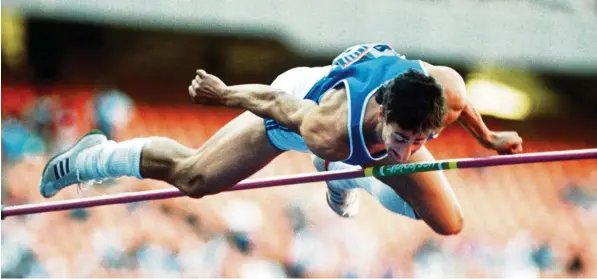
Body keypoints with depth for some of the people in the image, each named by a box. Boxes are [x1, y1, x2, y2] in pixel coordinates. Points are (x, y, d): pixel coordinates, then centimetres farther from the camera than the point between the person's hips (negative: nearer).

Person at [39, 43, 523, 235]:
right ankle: (89, 158, 39)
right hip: (298, 96, -4)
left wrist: (487, 136, 0)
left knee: (450, 224, 5)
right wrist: (222, 93, -13)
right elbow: (271, 100, -31)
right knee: (191, 176, 9)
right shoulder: (325, 131, -49)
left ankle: (344, 174, 31)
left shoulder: (447, 91, -41)